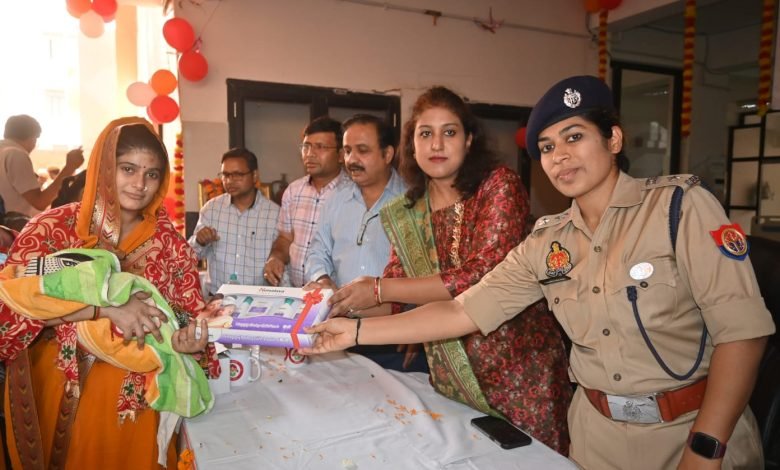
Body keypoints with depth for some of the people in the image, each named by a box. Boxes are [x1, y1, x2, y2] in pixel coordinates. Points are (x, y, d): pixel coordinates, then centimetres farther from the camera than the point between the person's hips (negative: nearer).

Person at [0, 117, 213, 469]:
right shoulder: (53, 227, -9)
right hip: (58, 389, -1)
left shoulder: (169, 243, -2)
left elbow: (189, 311, -2)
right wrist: (106, 306, -29)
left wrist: (191, 335, -24)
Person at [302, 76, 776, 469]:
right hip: (598, 431, 4)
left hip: (697, 429, -3)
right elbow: (462, 312, -5)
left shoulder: (680, 205, -13)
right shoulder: (545, 244, -3)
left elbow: (741, 328, -16)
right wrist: (354, 331, -11)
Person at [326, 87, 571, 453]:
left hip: (521, 369, -4)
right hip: (451, 377, 4)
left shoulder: (499, 185, -12)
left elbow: (483, 276, -23)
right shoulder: (406, 213, 3)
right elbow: (393, 300, 7)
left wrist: (379, 288, -22)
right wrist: (339, 304, -10)